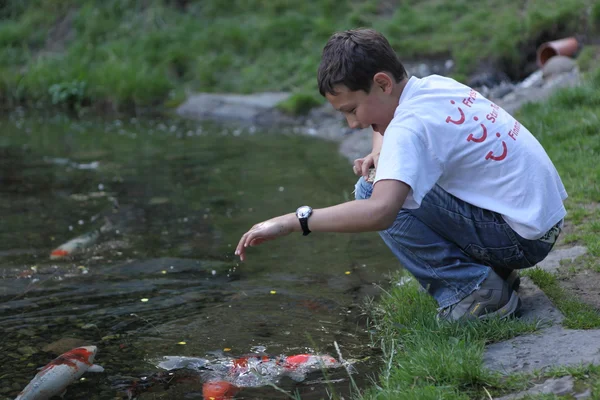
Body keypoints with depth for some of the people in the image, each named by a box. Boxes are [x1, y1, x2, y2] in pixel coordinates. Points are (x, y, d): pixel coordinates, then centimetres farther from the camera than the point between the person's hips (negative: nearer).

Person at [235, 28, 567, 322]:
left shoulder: (410, 127, -22)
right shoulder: (434, 86, 5)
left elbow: (378, 213, -38)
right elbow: (386, 127, 28)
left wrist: (291, 221, -31)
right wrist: (379, 155, 5)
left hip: (522, 237, -9)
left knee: (372, 194, -15)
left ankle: (473, 289, -10)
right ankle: (491, 269, 12)